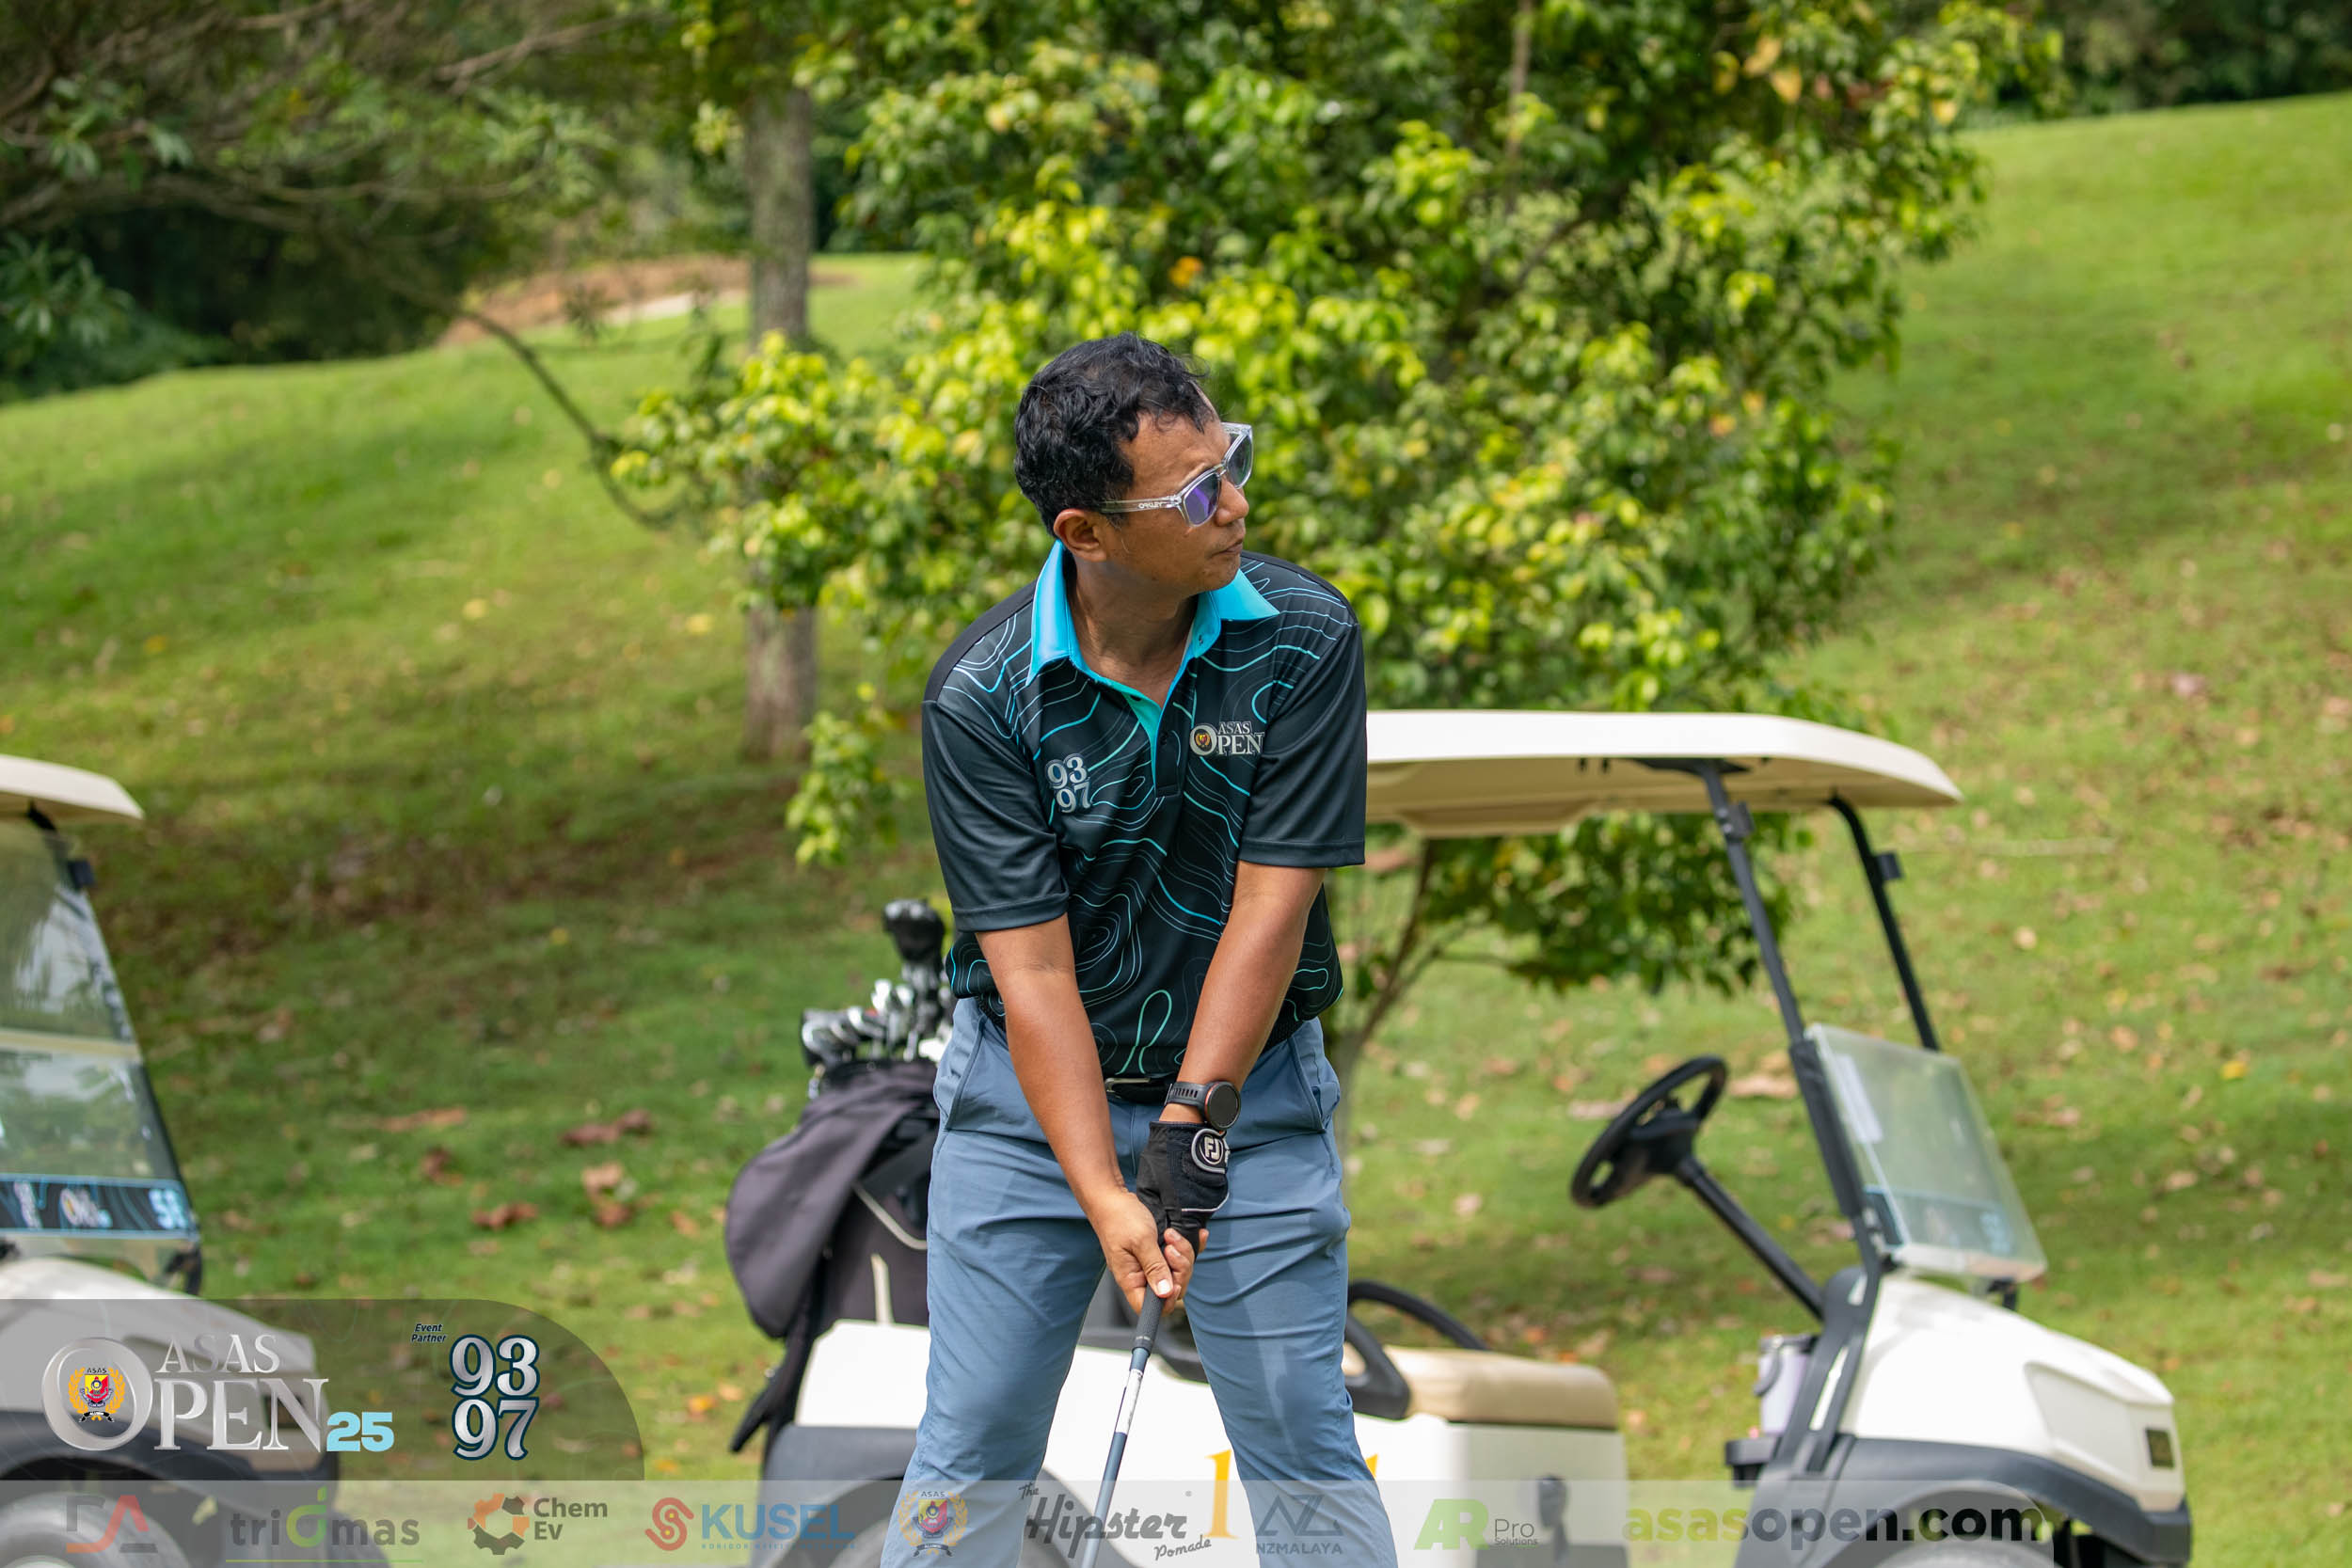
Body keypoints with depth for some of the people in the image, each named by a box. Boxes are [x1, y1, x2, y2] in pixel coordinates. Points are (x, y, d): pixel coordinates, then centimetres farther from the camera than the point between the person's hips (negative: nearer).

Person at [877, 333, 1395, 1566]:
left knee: (1304, 1450, -3)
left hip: (1248, 1091, 0)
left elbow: (1271, 904, -14)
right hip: (1029, 1095, 0)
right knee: (968, 1458, 1)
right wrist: (1102, 1194, -26)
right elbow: (1032, 968, -17)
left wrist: (1192, 1123, -20)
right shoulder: (980, 695, -16)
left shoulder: (1304, 640, -13)